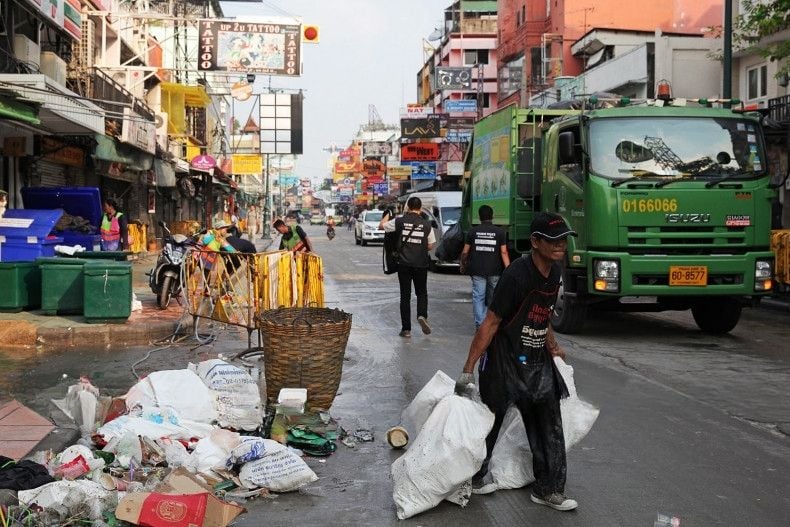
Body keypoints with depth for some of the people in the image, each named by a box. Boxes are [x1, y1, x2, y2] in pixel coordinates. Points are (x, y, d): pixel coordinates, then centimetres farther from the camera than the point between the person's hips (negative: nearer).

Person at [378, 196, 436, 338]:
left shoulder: (399, 221, -5)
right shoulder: (426, 224, -2)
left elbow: (381, 225, 10)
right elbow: (430, 246, 4)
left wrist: (388, 214, 27)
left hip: (404, 264, 0)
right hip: (421, 264, 0)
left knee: (405, 295, 6)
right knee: (421, 293, 16)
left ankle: (406, 329, 5)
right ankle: (422, 315, -11)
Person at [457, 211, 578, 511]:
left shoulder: (555, 271, 0)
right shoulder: (516, 275, -24)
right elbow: (490, 323, -22)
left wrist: (552, 346, 21)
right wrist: (468, 370, -22)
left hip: (537, 362, 7)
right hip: (504, 361, -7)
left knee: (549, 426, 7)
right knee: (490, 421, 9)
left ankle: (548, 490, 17)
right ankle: (475, 478, 29)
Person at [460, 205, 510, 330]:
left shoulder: (473, 231, 1)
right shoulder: (499, 232, -1)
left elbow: (465, 252, 4)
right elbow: (504, 252, -6)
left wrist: (463, 265, 21)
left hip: (477, 271, -1)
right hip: (494, 271, 1)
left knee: (478, 297, 1)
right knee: (493, 297, 15)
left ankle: (479, 324, -7)